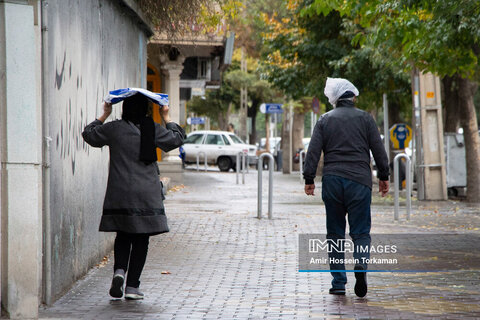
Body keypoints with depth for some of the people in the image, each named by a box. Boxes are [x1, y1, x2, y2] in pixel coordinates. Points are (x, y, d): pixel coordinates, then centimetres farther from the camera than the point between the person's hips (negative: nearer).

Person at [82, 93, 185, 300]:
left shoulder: (114, 129, -2)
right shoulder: (153, 130, -4)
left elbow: (89, 135, 14)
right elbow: (177, 139, 9)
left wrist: (104, 115, 22)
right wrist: (166, 118, 18)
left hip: (119, 194, 1)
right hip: (147, 195, -1)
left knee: (123, 235, 15)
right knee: (141, 239, 5)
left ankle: (119, 269, -10)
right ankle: (132, 286, 2)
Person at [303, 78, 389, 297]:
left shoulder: (325, 120, 7)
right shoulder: (365, 118, 5)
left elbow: (313, 152, 0)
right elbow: (378, 150, 3)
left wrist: (309, 179, 3)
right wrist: (383, 177, 11)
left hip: (332, 180, 1)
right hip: (359, 180, -1)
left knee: (335, 233, 8)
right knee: (360, 231, 3)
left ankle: (338, 283, 7)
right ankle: (361, 263, -27)